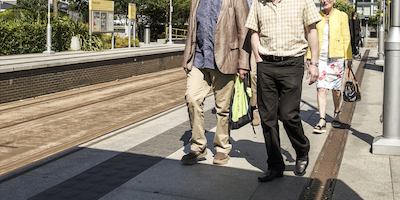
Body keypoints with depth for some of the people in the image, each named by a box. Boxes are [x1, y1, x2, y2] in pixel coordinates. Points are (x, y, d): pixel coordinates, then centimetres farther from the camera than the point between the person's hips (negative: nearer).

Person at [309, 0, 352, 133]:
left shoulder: (342, 16, 3)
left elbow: (346, 38, 2)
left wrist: (348, 58, -1)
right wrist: (310, 57, 5)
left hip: (336, 57, -1)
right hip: (320, 57, 1)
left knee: (336, 89, 9)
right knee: (321, 88, -9)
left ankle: (336, 115, 29)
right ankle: (322, 121, -12)